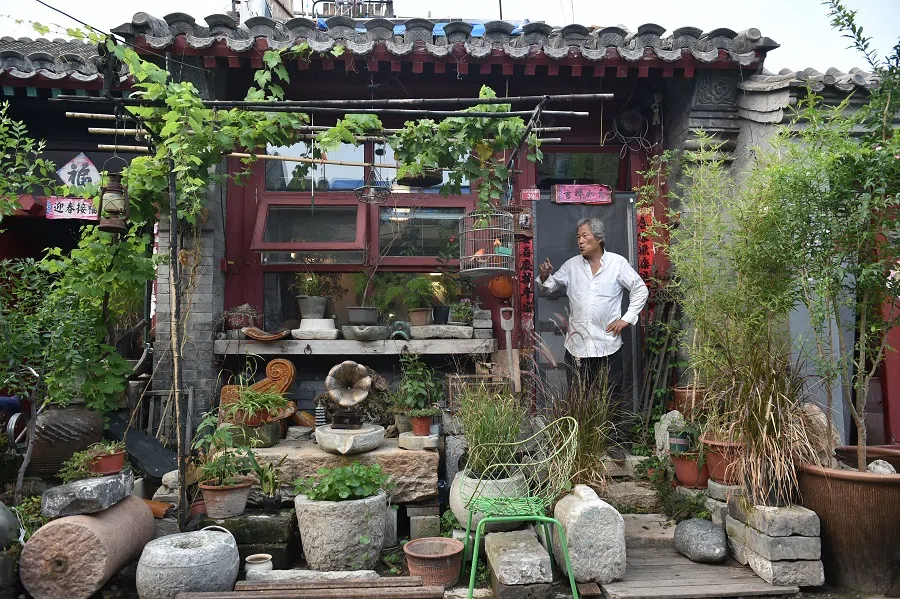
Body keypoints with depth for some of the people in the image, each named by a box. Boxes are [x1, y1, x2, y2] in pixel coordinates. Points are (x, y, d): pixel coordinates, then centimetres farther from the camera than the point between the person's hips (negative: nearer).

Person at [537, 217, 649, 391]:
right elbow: (550, 286, 14)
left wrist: (626, 319, -1)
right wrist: (545, 276, -9)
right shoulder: (572, 264, 8)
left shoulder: (618, 263, 1)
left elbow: (640, 290, 5)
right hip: (576, 343, 2)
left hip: (606, 343, -2)